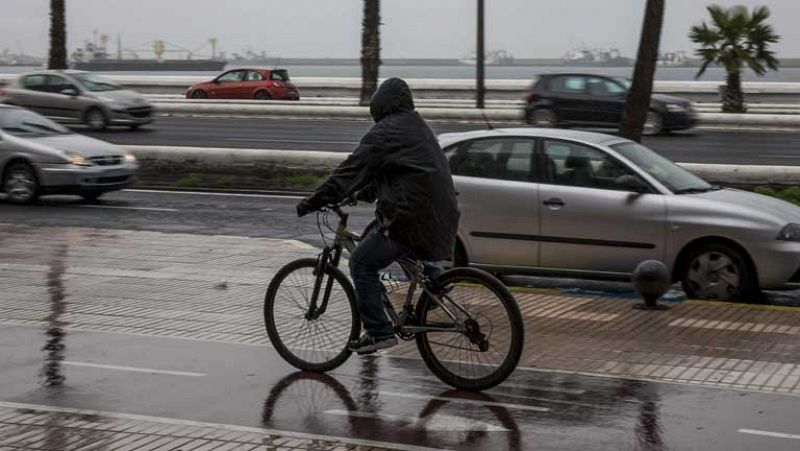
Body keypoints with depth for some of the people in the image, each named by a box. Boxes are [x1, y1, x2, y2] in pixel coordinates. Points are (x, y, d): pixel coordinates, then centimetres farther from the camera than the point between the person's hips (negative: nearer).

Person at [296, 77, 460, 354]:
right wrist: (363, 194, 33)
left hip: (413, 218, -9)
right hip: (442, 217, 9)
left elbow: (352, 170, -9)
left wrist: (314, 202, -5)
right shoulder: (419, 127, 21)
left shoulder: (385, 132, -7)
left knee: (362, 262, -2)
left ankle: (378, 332, -6)